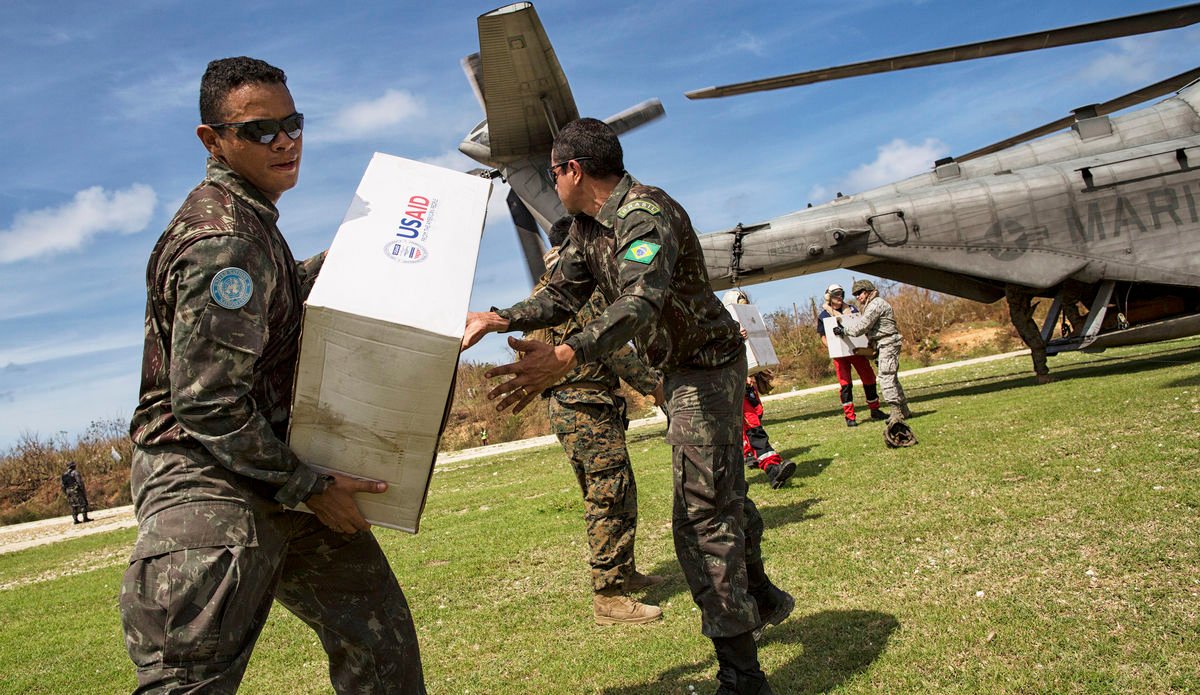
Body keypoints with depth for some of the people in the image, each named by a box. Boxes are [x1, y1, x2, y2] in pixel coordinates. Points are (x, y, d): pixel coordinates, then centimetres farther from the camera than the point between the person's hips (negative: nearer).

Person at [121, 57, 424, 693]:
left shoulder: (247, 217, 13)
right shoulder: (221, 239, -19)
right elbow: (207, 405, -23)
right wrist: (309, 485, -16)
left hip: (270, 476, 10)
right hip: (207, 485, -10)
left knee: (377, 631, 13)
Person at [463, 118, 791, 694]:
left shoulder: (646, 215, -27)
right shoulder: (587, 226, 4)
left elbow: (642, 301, -44)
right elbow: (562, 296, 8)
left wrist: (566, 357, -58)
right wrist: (499, 319, -6)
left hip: (706, 368, -10)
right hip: (678, 370, 10)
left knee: (701, 516, -11)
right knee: (723, 492, 23)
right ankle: (760, 598, 44)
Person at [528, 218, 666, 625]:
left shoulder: (545, 291, 19)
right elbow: (612, 348, -17)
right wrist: (652, 383, -9)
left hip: (561, 405, 10)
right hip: (588, 407, -10)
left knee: (612, 495, 19)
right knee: (610, 498, -7)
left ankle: (624, 572, 30)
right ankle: (608, 597, -3)